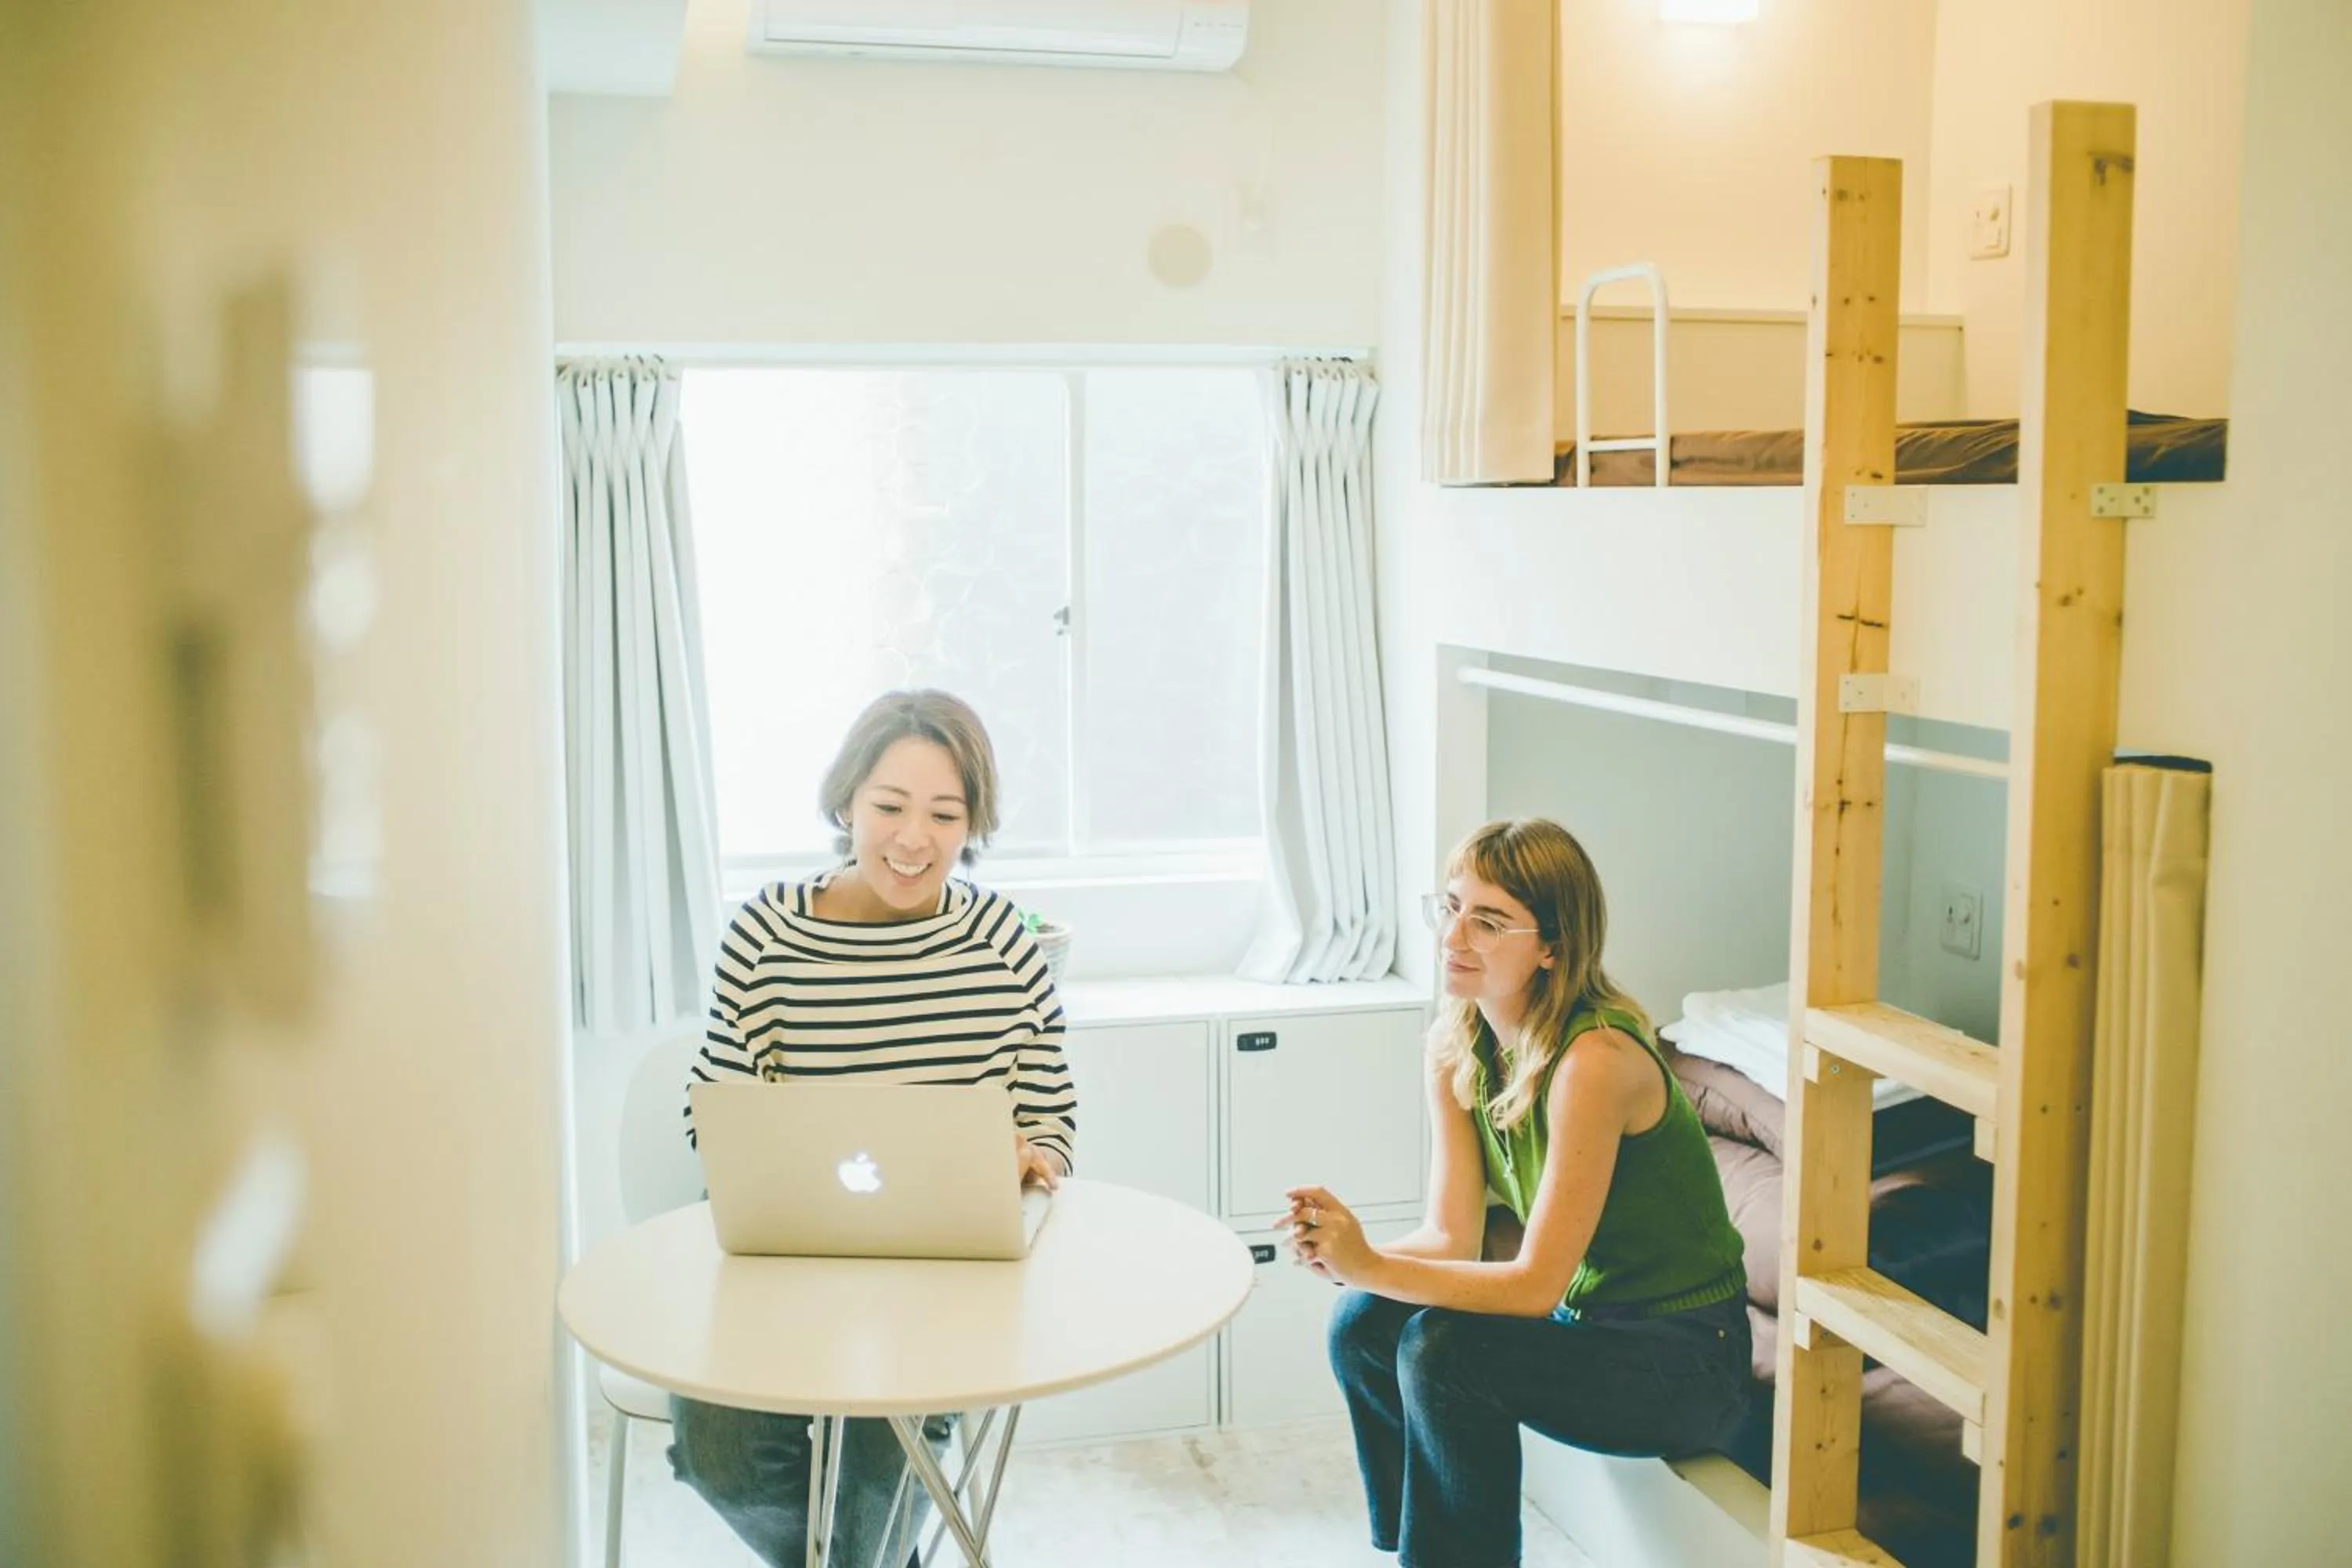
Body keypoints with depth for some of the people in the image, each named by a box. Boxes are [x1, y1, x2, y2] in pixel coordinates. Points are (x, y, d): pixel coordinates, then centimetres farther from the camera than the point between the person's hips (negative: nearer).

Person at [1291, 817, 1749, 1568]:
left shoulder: (1594, 1059, -27)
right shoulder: (1455, 1046, -3)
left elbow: (1537, 1283, -27)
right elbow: (1453, 1238, -7)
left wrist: (1370, 1266, -34)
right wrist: (1345, 1256, -26)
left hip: (1686, 1358, -7)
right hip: (1583, 1317, 8)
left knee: (1445, 1349, -26)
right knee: (1362, 1325, -7)